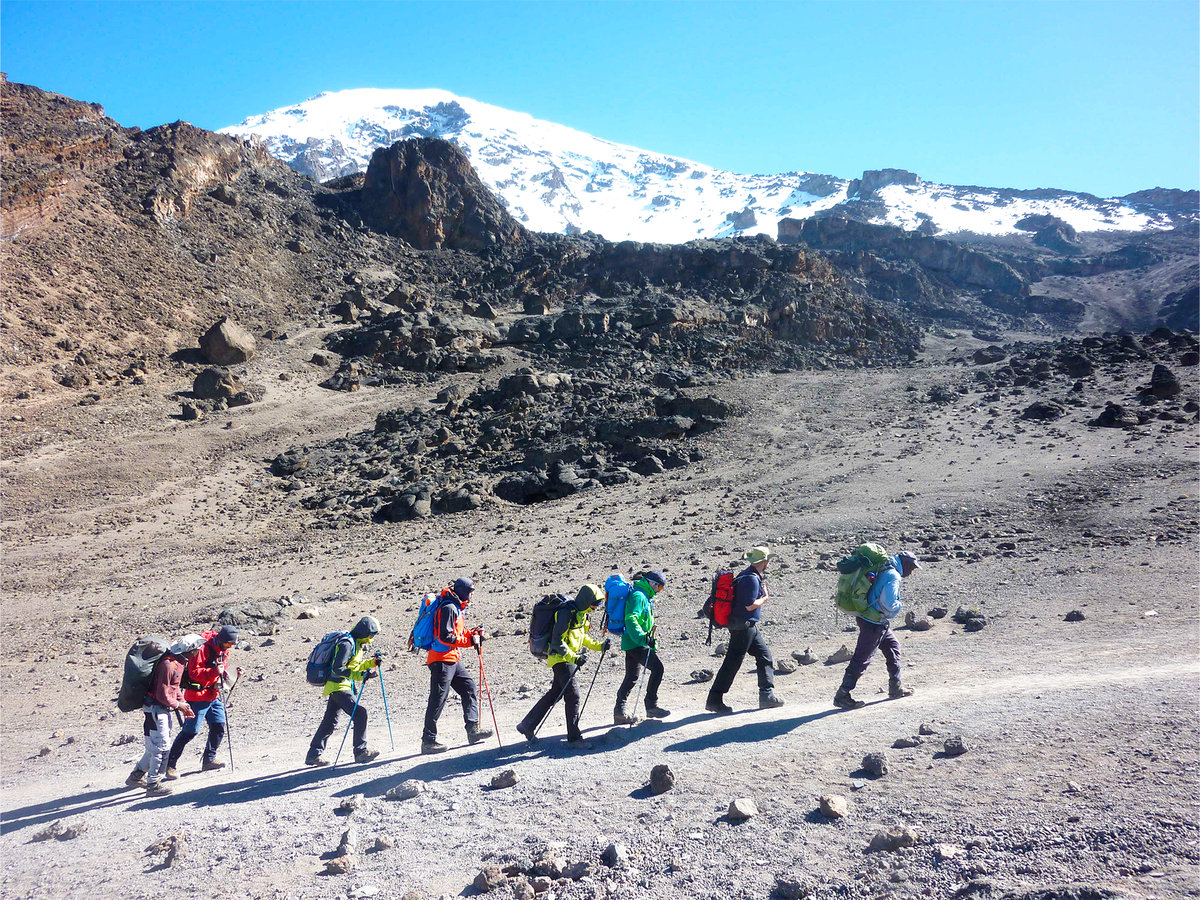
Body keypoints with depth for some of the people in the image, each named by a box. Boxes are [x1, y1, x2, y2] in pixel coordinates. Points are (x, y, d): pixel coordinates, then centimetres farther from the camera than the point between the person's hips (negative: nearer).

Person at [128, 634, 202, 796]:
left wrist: (183, 704, 6)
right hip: (156, 708, -10)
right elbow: (162, 695, -24)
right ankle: (153, 785, 4)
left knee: (155, 745, 19)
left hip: (164, 709, 10)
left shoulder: (179, 662, 7)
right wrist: (179, 705, -12)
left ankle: (136, 775, 32)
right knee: (161, 746, -5)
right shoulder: (168, 664, -25)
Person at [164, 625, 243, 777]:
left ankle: (209, 760, 19)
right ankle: (169, 764, 4)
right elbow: (194, 672, -22)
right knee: (190, 731, -6)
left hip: (214, 695, 8)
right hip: (197, 695, -8)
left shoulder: (223, 649, 8)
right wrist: (214, 671, -34)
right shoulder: (203, 648, -19)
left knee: (219, 726, 6)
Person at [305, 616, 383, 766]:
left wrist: (372, 662, 10)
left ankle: (314, 754, 22)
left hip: (340, 687, 11)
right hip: (338, 687, -11)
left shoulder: (356, 644, 14)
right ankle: (360, 751, -15)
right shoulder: (347, 644, -18)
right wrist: (360, 675, -28)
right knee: (359, 712, -18)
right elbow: (337, 668, -24)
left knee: (330, 721, 14)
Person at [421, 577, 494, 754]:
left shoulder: (456, 607, 16)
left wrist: (472, 633, 5)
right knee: (438, 699, -6)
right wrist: (470, 641, -17)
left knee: (469, 687, 10)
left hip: (453, 659, 10)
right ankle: (428, 740, 0)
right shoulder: (448, 608, -17)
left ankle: (473, 729, 14)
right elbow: (445, 637, -22)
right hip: (442, 661, -10)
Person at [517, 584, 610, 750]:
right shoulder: (567, 612, -21)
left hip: (569, 659, 10)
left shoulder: (580, 613, 10)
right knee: (573, 696, -9)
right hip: (561, 659, -10)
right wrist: (574, 657, -30)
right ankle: (574, 738, 0)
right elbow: (557, 641, -24)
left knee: (555, 693, 17)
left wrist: (600, 646, 11)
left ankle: (527, 725, 28)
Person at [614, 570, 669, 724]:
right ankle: (651, 705, -7)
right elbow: (631, 619, -26)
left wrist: (651, 643, 29)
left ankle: (620, 711, 15)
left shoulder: (645, 596, 20)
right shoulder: (638, 596, -13)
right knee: (657, 667, -13)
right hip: (635, 643, -11)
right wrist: (643, 637, -33)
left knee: (632, 677, 13)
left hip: (632, 643, 11)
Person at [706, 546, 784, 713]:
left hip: (749, 626, 11)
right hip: (743, 626, -11)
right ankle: (714, 700, -1)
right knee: (732, 663, -6)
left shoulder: (749, 575, 12)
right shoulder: (751, 578, -19)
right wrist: (765, 598, -7)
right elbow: (750, 605, -21)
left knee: (765, 656, 13)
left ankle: (767, 696, 18)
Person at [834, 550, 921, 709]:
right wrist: (899, 605, -5)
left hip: (879, 623, 10)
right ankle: (842, 696, -2)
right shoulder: (893, 576, -18)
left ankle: (896, 688, 31)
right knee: (862, 659, -6)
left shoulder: (883, 570, 12)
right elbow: (888, 605, -26)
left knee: (893, 647, 21)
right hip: (874, 624, -10)